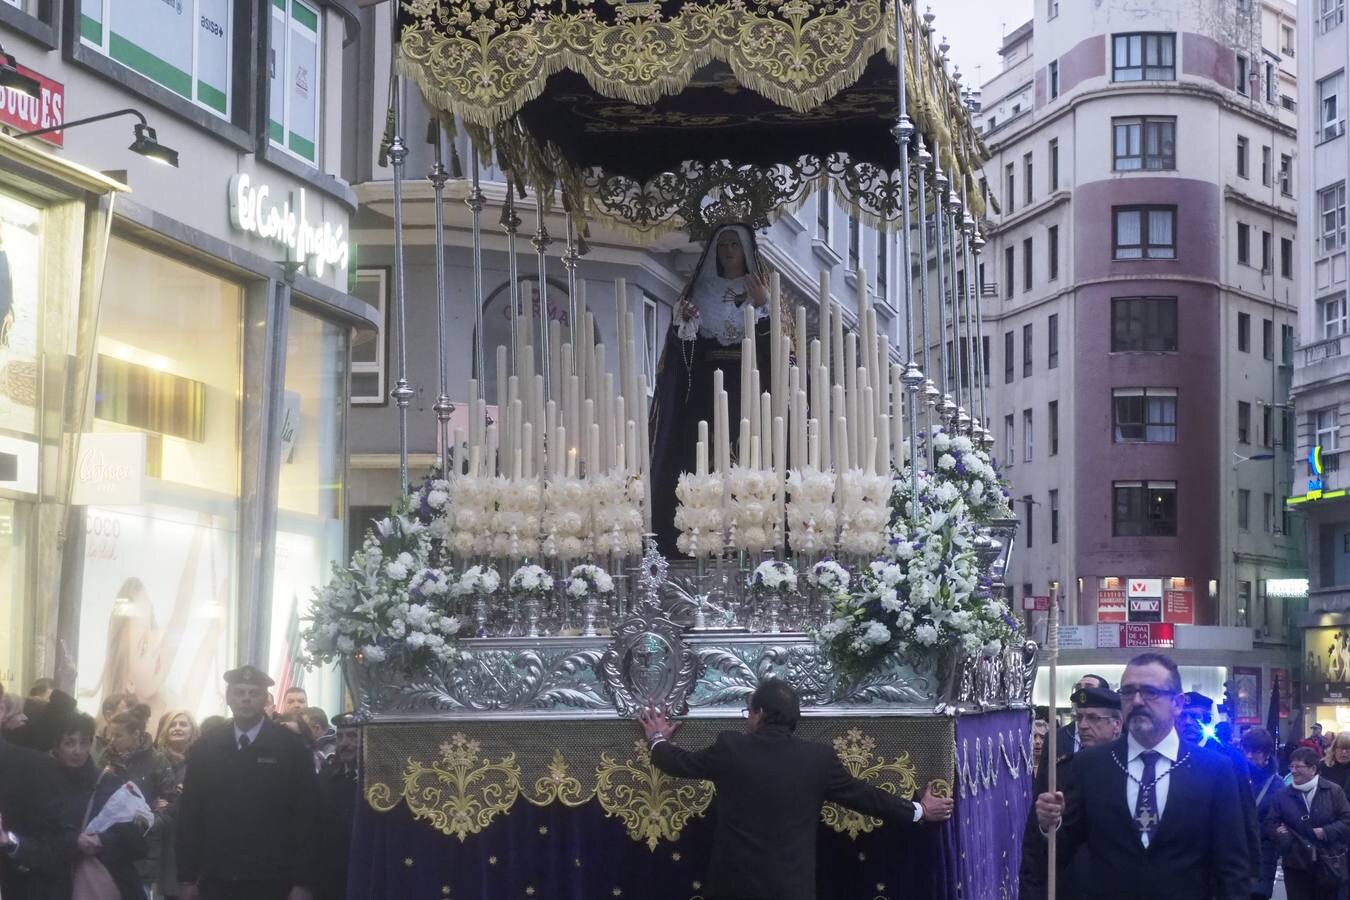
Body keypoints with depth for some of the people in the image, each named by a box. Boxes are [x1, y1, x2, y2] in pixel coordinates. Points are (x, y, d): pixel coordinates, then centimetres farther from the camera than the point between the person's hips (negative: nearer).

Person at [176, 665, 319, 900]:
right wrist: (186, 878, 5)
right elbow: (189, 815, 10)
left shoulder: (292, 749, 0)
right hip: (215, 881, 2)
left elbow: (306, 818, -2)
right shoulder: (204, 748, 9)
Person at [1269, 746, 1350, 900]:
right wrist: (1281, 835, -13)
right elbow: (1272, 824, 7)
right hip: (1296, 866, 1)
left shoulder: (1333, 791, 0)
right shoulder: (1283, 796, 7)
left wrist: (1326, 832, -15)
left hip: (1328, 865, -1)